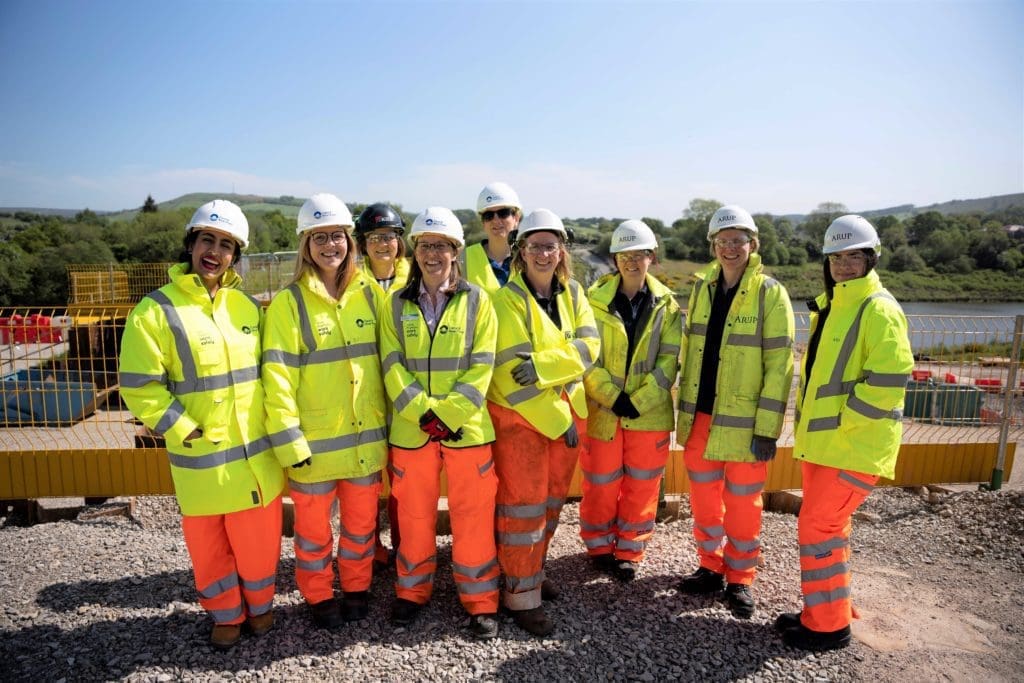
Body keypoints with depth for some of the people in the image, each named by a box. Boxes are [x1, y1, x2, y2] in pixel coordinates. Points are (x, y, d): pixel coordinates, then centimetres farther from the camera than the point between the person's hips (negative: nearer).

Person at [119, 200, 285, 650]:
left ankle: (260, 604, 39)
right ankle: (226, 615, 37)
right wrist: (182, 430, -13)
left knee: (260, 538, 13)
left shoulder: (247, 305, 5)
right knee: (209, 544, 13)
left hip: (257, 450, 3)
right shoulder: (155, 311, -9)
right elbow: (139, 386, -9)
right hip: (201, 457, -3)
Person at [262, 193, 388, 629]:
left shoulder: (369, 292, 2)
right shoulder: (289, 302, -9)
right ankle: (318, 597, 35)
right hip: (314, 441, -3)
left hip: (367, 436, 3)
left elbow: (386, 358, 7)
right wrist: (289, 441, -14)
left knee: (362, 521, 17)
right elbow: (278, 376, -11)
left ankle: (357, 588, 38)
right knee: (314, 526, 14)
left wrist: (389, 419, 7)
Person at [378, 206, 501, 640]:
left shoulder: (476, 301, 0)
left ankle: (481, 600, 23)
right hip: (411, 430, 2)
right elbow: (392, 366, -1)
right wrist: (422, 412, -15)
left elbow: (481, 368, -6)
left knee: (472, 516, 6)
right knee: (414, 515, 14)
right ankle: (412, 591, 34)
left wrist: (446, 415, -15)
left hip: (467, 428, -1)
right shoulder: (396, 304, 5)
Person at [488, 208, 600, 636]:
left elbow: (588, 347, -9)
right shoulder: (507, 299, -13)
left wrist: (540, 365, -25)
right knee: (523, 503, 0)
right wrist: (557, 421, -18)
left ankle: (532, 570, 35)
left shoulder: (573, 293, 4)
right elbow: (512, 372, -19)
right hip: (519, 416, -6)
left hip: (569, 412, 6)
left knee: (551, 500, 16)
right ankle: (522, 595, 15)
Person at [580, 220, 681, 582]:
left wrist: (638, 401, -14)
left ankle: (629, 551, 29)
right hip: (602, 410, -1)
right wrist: (613, 396, -16)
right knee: (601, 484, 9)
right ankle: (599, 546, 32)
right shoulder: (595, 300, -4)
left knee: (641, 485, 10)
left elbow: (669, 360, -4)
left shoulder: (666, 304, 1)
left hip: (649, 412, 1)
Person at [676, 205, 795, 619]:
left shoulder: (770, 293, -9)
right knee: (703, 500, 15)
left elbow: (780, 364, -11)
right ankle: (710, 567, 33)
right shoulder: (702, 288, 6)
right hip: (700, 418, 5)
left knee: (742, 505, 8)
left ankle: (739, 580, 27)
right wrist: (685, 408, 12)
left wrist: (767, 427, -14)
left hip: (744, 423, -4)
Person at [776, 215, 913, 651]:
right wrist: (807, 424, 15)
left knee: (817, 527, -5)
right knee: (830, 526, 17)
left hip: (854, 445, -9)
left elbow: (888, 379, -24)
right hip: (820, 440, 9)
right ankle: (828, 608, 32)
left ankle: (828, 626, 11)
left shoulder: (879, 309, -14)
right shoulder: (828, 306, 14)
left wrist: (842, 422, -18)